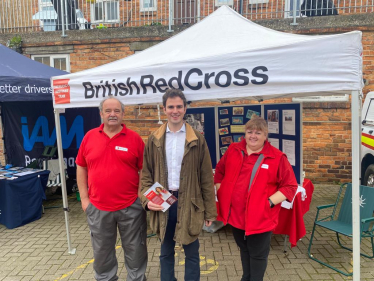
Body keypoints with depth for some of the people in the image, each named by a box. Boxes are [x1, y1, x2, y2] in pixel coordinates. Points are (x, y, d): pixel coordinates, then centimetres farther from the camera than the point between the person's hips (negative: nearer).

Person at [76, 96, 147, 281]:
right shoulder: (89, 137, 1)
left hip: (131, 207, -1)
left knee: (135, 250, 14)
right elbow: (81, 168, 7)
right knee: (102, 252, 19)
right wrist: (84, 198, 3)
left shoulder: (134, 138, -5)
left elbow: (144, 171, -1)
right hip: (98, 207, 2)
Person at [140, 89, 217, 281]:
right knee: (166, 253, 19)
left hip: (189, 204, -1)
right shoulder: (154, 140, 3)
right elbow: (146, 174, 6)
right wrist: (147, 199, -10)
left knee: (192, 254, 15)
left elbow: (206, 178, -2)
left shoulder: (197, 140, -2)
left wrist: (210, 211, -2)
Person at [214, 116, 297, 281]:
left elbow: (290, 186, -9)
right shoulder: (233, 151, 1)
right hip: (236, 214, 4)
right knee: (244, 250, 26)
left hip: (260, 217, -4)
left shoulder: (277, 158, -11)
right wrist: (220, 193, 4)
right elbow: (219, 172, 14)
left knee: (258, 255, 15)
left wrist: (270, 202, -18)